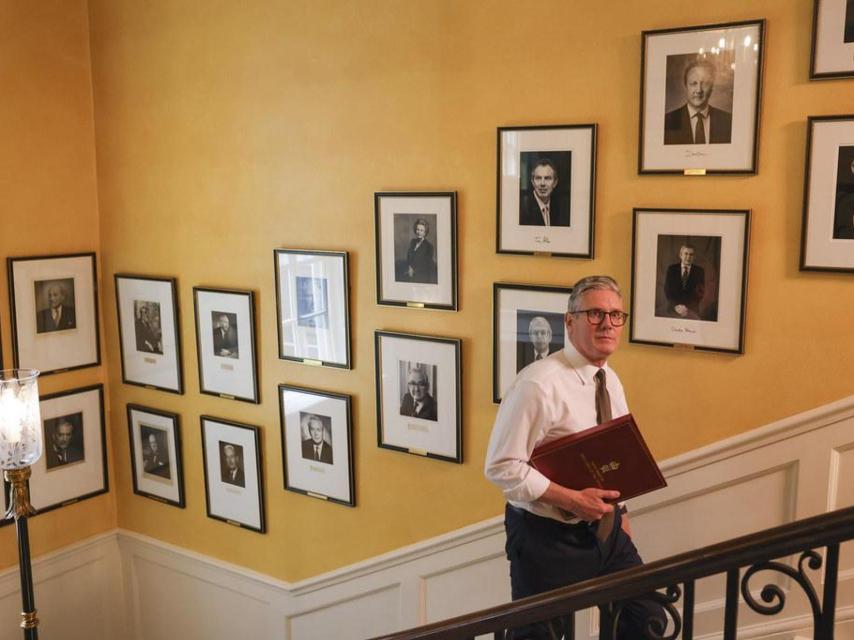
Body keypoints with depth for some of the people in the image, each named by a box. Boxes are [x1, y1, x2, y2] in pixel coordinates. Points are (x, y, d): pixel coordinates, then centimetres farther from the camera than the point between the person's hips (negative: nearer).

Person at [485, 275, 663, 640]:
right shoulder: (538, 384, -22)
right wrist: (572, 499, -25)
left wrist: (618, 513, 11)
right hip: (548, 538, -7)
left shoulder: (611, 382, 5)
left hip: (607, 531, 8)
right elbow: (501, 467, -23)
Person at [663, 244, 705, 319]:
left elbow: (701, 293, 0)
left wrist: (688, 308, -13)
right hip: (673, 309, 0)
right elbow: (667, 290, -1)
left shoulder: (699, 271, 3)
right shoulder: (671, 269, 3)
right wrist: (676, 306, -14)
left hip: (692, 311, 0)